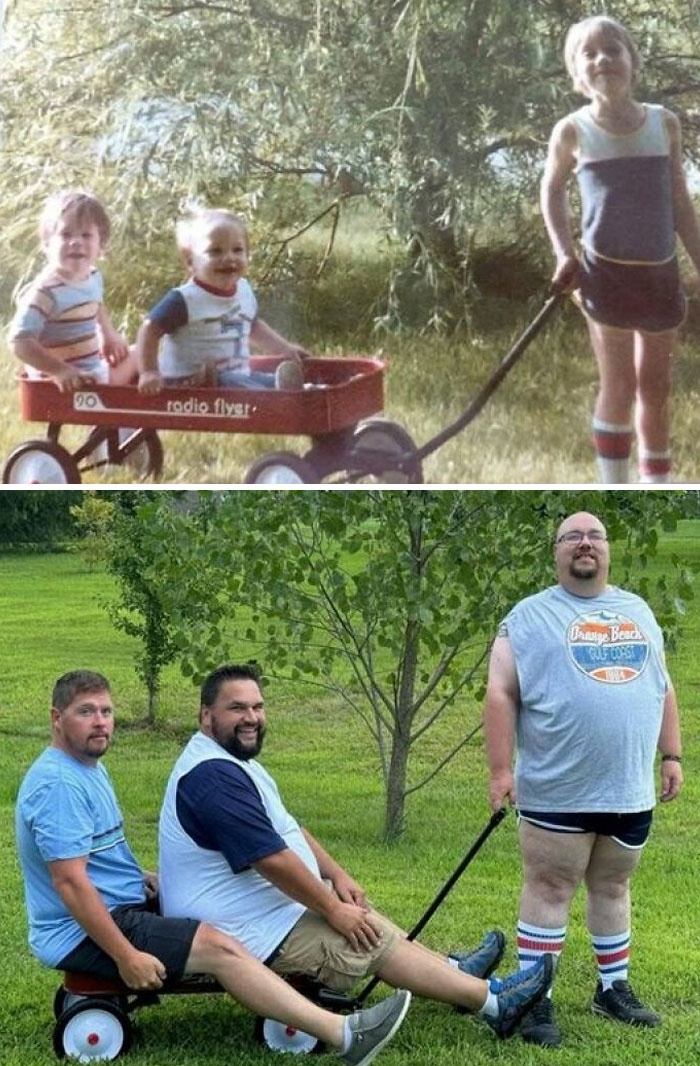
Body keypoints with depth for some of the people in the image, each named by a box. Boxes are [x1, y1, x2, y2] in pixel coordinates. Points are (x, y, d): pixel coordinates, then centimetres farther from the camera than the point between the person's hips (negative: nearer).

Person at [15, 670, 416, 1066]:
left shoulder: (90, 768, 13)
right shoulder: (57, 783, -21)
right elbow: (69, 880, -27)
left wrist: (140, 877, 8)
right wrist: (126, 956, -28)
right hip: (84, 935, -11)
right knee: (219, 946, -21)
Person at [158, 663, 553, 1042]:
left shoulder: (233, 762, 12)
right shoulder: (213, 777, -25)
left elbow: (289, 828, 19)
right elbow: (273, 858, -26)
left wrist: (337, 875, 8)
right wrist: (333, 908, -17)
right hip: (255, 933, -11)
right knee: (373, 940, -7)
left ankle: (454, 972, 27)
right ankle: (492, 1001, 1)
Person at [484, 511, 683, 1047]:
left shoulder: (638, 612, 13)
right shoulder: (531, 616, -3)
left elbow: (662, 688, 17)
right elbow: (501, 694, -7)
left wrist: (672, 755, 11)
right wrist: (501, 769, -13)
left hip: (629, 789, 5)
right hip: (558, 791, -5)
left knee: (613, 886, 16)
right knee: (549, 890, 0)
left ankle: (614, 989, 27)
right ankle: (535, 1000, 6)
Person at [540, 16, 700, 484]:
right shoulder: (573, 131, -5)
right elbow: (553, 190, 11)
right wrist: (565, 253, -1)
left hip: (661, 273, 3)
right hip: (608, 274, -3)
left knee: (656, 387, 12)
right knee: (618, 386, 0)